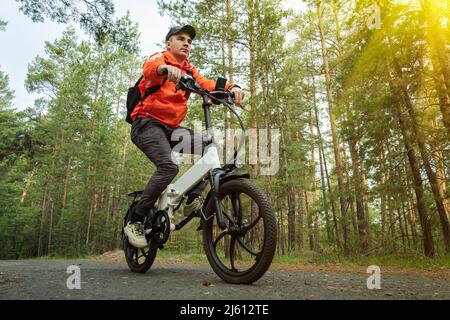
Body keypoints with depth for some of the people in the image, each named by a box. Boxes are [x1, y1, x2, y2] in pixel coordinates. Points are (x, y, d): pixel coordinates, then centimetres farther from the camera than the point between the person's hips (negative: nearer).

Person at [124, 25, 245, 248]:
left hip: (170, 128, 7)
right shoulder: (159, 58, 2)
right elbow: (149, 69, -24)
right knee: (169, 166, -27)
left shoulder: (188, 70, 17)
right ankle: (135, 221, -13)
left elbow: (207, 85, -3)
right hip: (147, 124, -6)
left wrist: (231, 87, -23)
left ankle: (193, 198, -8)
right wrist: (165, 68, -49)